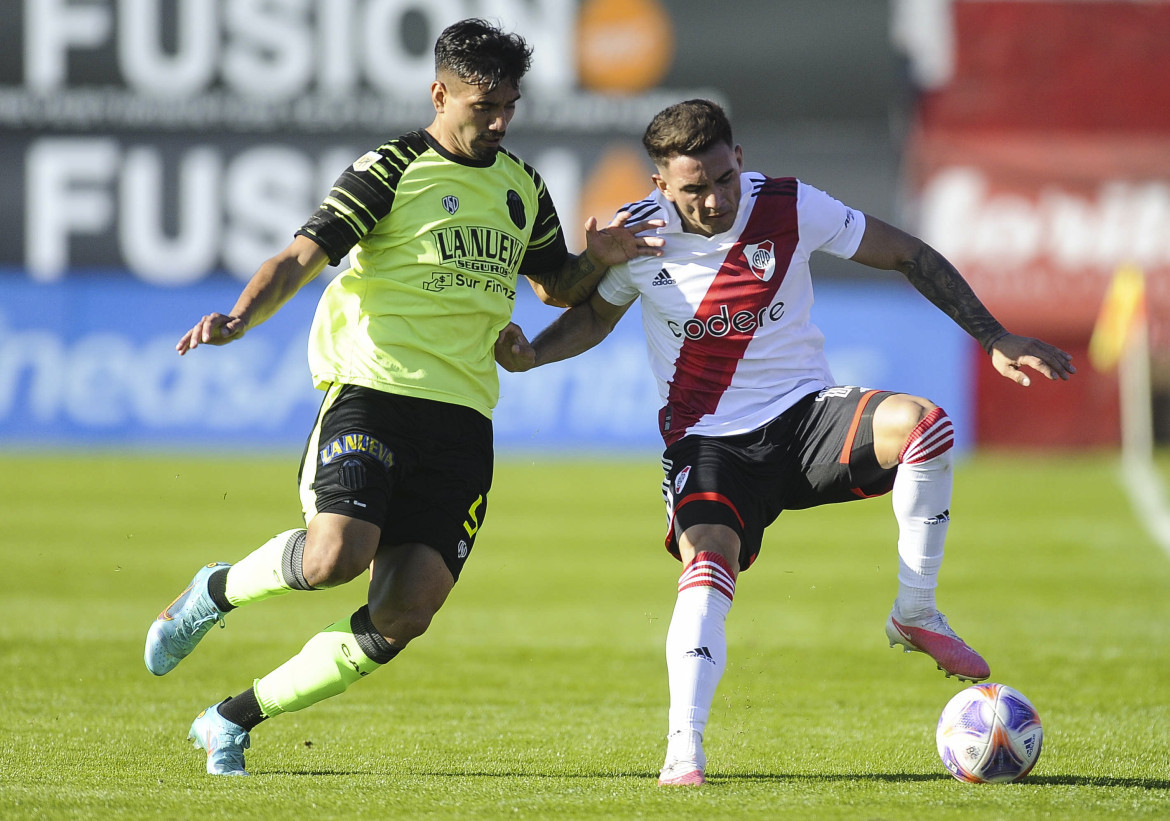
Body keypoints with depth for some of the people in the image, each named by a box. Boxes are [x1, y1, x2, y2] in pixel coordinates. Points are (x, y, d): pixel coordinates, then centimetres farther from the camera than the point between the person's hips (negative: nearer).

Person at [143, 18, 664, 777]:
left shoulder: (522, 186, 18)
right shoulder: (392, 170, 0)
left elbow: (558, 285, 32)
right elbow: (302, 257, -7)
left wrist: (598, 260, 9)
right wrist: (241, 317, -25)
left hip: (462, 415, 5)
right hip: (373, 389, -5)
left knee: (405, 613, -7)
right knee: (337, 555, -28)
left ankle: (235, 720, 8)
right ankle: (217, 591, 6)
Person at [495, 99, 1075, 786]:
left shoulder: (790, 208, -9)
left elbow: (909, 256, 2)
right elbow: (597, 315, 15)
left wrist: (996, 340, -1)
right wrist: (529, 354, -6)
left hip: (806, 414, 0)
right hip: (708, 440, 0)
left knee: (922, 423, -30)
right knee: (707, 567, -30)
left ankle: (916, 615, -13)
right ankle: (684, 752, -28)